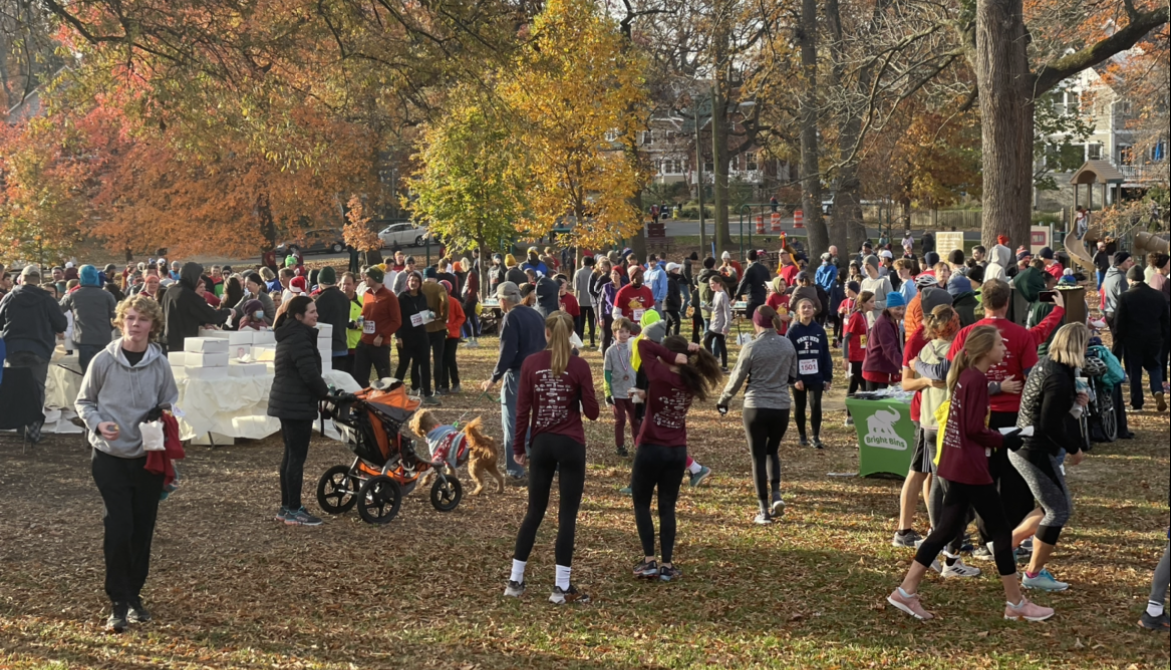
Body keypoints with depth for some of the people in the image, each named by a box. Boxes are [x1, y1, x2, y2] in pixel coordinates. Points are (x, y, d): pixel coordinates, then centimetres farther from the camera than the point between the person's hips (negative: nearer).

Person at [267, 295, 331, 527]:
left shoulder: (289, 334, 15)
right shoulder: (300, 337, -18)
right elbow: (309, 373, -22)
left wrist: (320, 391, 16)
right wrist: (325, 393, -6)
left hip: (285, 402, 11)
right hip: (297, 404, -11)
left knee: (290, 454, 15)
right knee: (297, 457, -5)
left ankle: (286, 507, 21)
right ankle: (294, 511, -1)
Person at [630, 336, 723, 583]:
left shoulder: (660, 375, -14)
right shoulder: (691, 381, 2)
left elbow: (643, 344, -9)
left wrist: (675, 358, -11)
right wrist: (688, 354, 5)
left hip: (651, 449, -5)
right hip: (678, 452, 5)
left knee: (641, 504, 11)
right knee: (667, 508, 11)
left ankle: (650, 561, 4)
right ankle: (667, 565, 7)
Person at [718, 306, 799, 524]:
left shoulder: (752, 347, -11)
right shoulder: (788, 344, 1)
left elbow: (737, 378, -5)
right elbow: (793, 375, 11)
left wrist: (723, 401, 10)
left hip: (756, 408, -4)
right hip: (782, 407, 4)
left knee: (758, 457, 7)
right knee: (772, 451, 23)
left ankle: (764, 510, 7)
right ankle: (776, 495, 4)